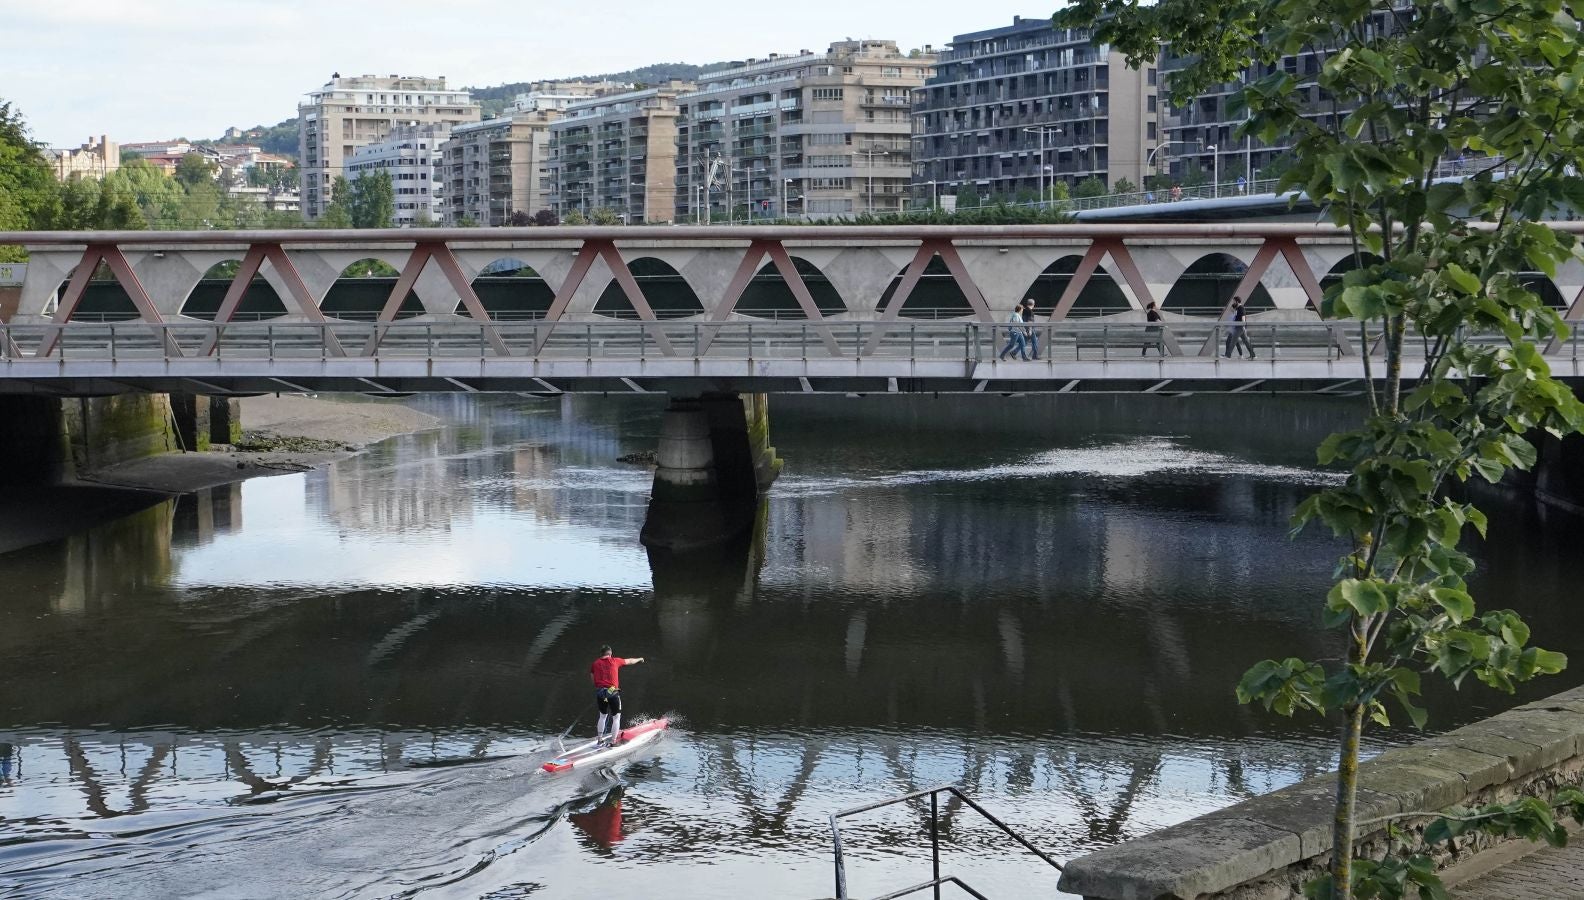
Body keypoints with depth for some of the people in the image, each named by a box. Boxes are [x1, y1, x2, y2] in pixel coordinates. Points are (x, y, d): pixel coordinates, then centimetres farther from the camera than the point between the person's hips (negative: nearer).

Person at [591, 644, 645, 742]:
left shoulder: (595, 664, 9)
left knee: (603, 716, 20)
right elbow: (629, 661, 20)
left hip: (599, 692, 3)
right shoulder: (615, 661, 5)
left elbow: (592, 677, 10)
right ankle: (613, 741, 2)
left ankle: (599, 739, 18)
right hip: (612, 692, -3)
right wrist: (639, 659, 39)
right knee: (616, 717, 7)